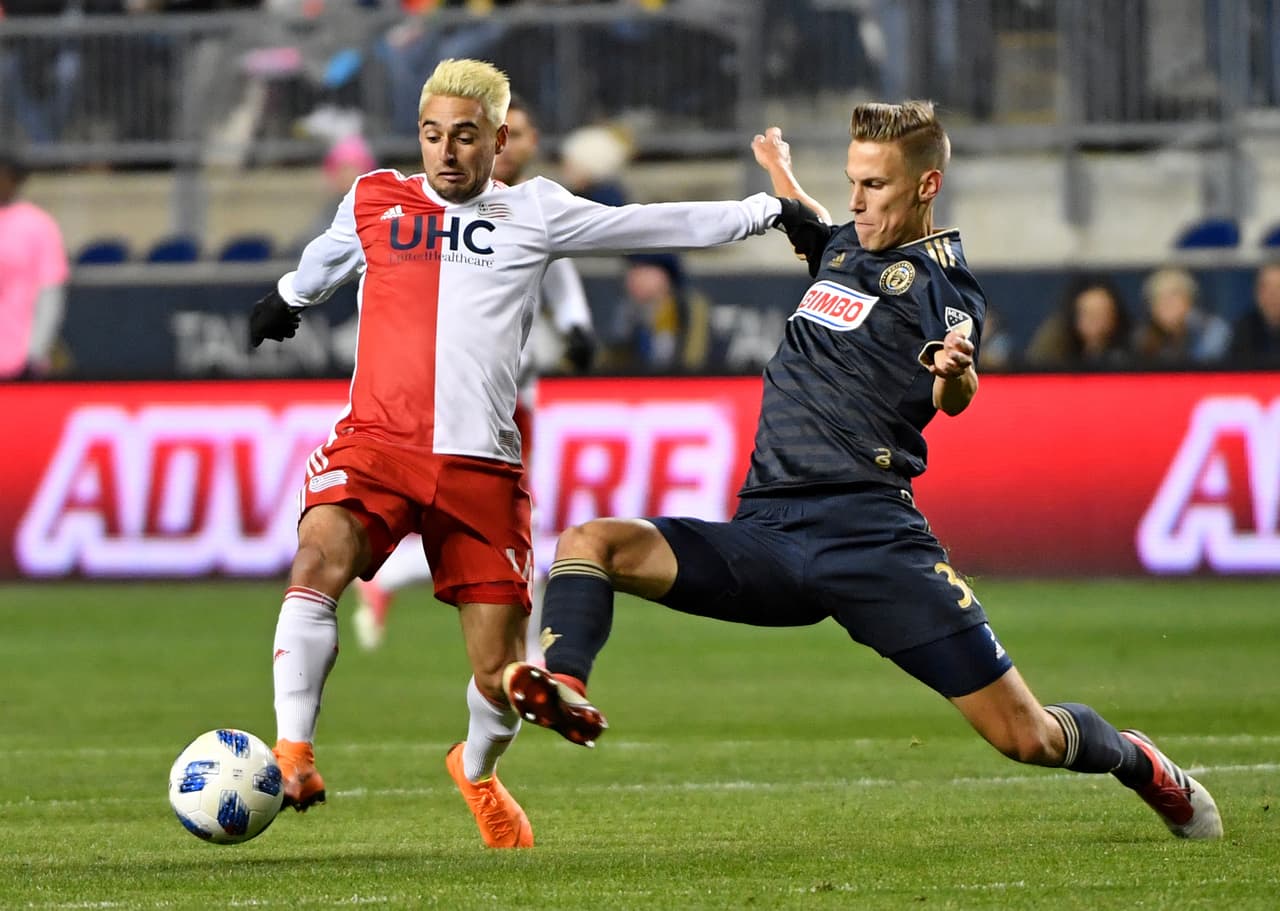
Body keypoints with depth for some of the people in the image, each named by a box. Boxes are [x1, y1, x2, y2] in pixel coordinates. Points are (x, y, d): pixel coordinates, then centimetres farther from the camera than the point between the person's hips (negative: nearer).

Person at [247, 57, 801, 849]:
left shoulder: (532, 213, 10)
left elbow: (654, 225, 13)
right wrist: (288, 299, 54)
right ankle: (292, 755, -30)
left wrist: (766, 213, 11)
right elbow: (325, 261, 36)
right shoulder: (372, 201, 13)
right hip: (376, 442, 0)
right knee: (319, 561, -32)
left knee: (500, 676, 1)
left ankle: (478, 771, 35)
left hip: (483, 465, 0)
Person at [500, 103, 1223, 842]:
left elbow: (952, 399, -23)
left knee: (1026, 737, -8)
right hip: (765, 537, 6)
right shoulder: (846, 249, 19)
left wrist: (955, 372, -44)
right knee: (588, 544, -16)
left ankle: (1137, 764, 24)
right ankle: (564, 689, -43)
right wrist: (780, 170, 57)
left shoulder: (941, 279, -2)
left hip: (868, 531, -6)